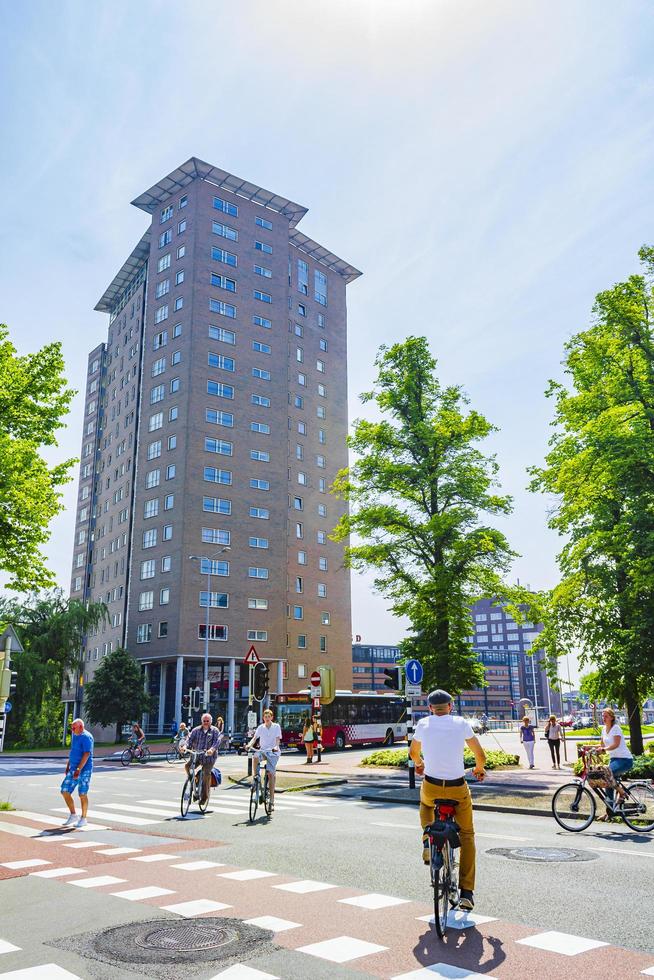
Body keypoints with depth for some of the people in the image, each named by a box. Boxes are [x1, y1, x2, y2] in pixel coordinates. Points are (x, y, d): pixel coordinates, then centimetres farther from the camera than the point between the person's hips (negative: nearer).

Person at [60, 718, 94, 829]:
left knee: (82, 794, -1)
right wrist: (68, 765, 20)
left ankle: (83, 819, 12)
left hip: (84, 770, -9)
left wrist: (79, 769, -27)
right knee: (65, 792, 6)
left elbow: (86, 754, -23)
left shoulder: (86, 737, -16)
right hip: (73, 769, 9)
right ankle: (73, 816, 20)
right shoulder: (74, 735, 12)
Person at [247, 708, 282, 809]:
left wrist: (276, 746, -28)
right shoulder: (260, 727, 10)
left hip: (273, 752, -2)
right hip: (263, 750, 2)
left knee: (270, 774, -13)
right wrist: (249, 745, -19)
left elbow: (278, 739, -7)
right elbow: (254, 738, 2)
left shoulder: (276, 727, 3)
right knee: (255, 756, -33)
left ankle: (272, 800, -6)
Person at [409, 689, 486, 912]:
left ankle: (428, 842, 15)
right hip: (458, 788, -1)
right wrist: (479, 768, 26)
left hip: (431, 787, 1)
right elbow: (480, 755, 4)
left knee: (425, 804, 37)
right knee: (467, 835, 18)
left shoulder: (423, 724, 2)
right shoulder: (461, 724, -1)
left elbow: (414, 753, 19)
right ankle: (466, 892, 14)